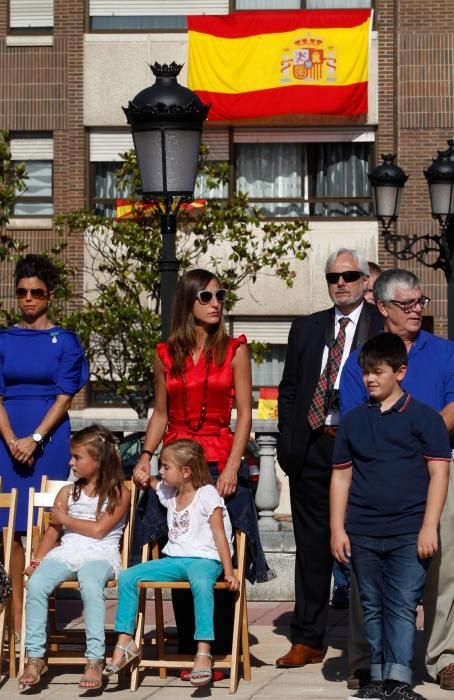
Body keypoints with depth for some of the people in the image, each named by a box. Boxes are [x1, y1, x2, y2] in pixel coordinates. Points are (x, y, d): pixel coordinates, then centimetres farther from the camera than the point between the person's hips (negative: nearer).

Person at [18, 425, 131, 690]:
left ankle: (95, 660, -36)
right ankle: (35, 657, -21)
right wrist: (38, 559, 0)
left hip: (100, 554, -4)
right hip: (66, 552, 4)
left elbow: (98, 529, -4)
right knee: (36, 584, -28)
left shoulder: (120, 493, 5)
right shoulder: (68, 492, 21)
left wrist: (64, 518, 5)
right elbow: (54, 530, 16)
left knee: (90, 586, -39)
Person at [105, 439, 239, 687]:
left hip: (204, 559, -7)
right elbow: (148, 481, 38)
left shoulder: (207, 495, -5)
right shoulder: (169, 493, 15)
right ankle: (125, 642, -6)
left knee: (201, 583, -41)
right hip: (174, 560, 7)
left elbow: (220, 536, -10)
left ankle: (203, 653, -45)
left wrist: (228, 573, -17)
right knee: (127, 577, -9)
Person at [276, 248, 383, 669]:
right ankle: (307, 640, 14)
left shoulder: (385, 327, 1)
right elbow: (288, 390, 15)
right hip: (312, 448, 4)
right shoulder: (306, 329, 14)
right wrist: (288, 444, 5)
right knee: (312, 547, 8)